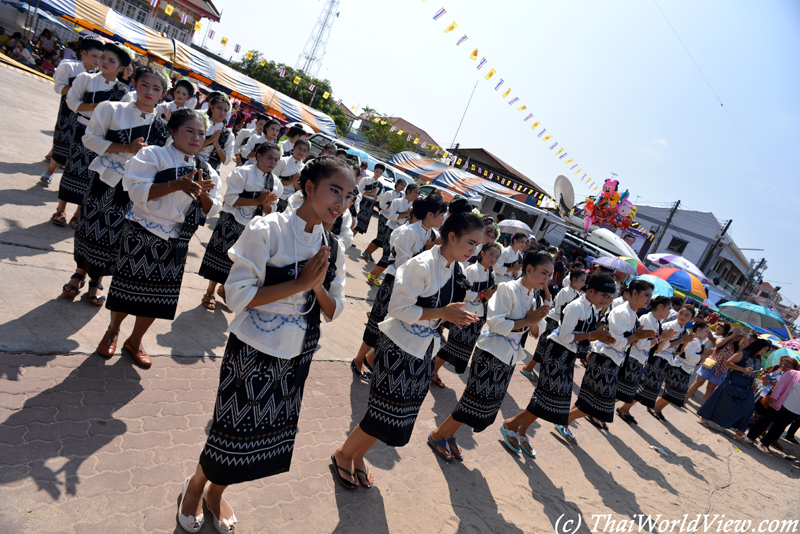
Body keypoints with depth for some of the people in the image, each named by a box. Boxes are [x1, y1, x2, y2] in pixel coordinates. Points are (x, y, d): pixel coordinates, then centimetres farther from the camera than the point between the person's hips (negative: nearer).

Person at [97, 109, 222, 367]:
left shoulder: (206, 170, 6)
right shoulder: (153, 155, -6)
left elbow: (211, 210, 3)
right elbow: (137, 191, -18)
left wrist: (202, 192, -18)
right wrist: (176, 184, -28)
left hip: (177, 243, 4)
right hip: (143, 235, -3)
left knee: (160, 295, 10)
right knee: (129, 286, 7)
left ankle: (135, 340, 32)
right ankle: (112, 331, 36)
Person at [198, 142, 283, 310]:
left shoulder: (276, 183, 2)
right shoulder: (242, 172, -11)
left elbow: (270, 211, 4)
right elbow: (230, 198, -18)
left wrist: (267, 204, -19)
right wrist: (257, 201, -23)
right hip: (232, 221, -4)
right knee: (221, 255, 5)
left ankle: (224, 287, 37)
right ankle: (210, 291, 24)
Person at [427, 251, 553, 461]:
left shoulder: (536, 299, 6)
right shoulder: (508, 289, -17)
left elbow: (537, 333, 8)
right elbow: (495, 323, -25)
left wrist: (534, 322, -14)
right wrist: (527, 321, -20)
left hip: (509, 359, 8)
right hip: (491, 354, -8)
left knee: (488, 404, 14)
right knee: (475, 401, -2)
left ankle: (449, 436, 30)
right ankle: (437, 436, 19)